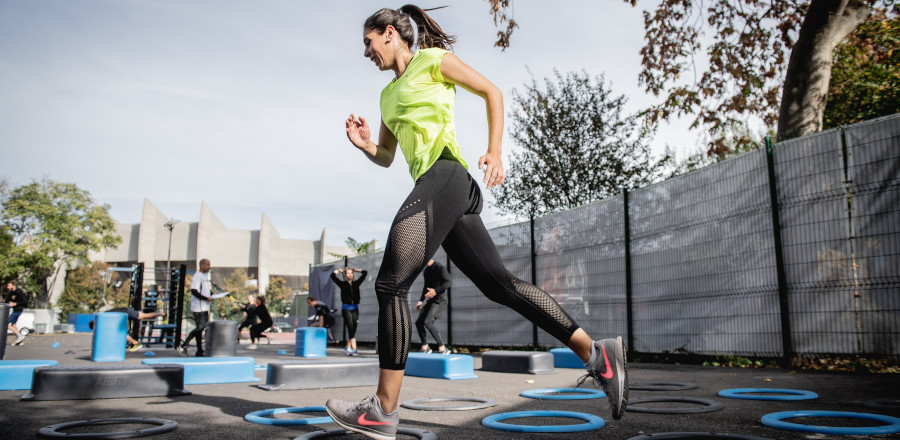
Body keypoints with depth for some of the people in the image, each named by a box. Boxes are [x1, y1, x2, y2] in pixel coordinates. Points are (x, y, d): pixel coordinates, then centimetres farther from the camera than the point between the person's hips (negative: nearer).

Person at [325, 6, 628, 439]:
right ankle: (596, 353, 3)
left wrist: (494, 152, -7)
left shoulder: (432, 59, 8)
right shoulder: (389, 94, 29)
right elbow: (385, 158, 30)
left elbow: (492, 92, 5)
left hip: (444, 175, -9)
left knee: (391, 284, -12)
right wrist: (363, 144, 8)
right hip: (436, 188, 9)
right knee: (499, 283, 1)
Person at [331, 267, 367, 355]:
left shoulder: (356, 283, 9)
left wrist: (356, 270, 19)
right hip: (346, 308, -4)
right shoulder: (343, 284, 2)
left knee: (354, 328, 4)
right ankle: (354, 348, -14)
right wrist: (339, 270, 11)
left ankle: (348, 347, 21)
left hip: (355, 308, 4)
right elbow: (333, 275, -5)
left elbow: (365, 273, 12)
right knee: (350, 328, -11)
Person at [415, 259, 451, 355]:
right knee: (418, 322, 5)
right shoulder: (426, 270, 17)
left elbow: (448, 283, -15)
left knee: (427, 322, -22)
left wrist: (435, 291, -27)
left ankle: (442, 349, -19)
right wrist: (421, 300, 15)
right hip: (430, 300, 9)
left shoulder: (440, 267, -9)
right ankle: (425, 348, 16)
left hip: (439, 300, -9)